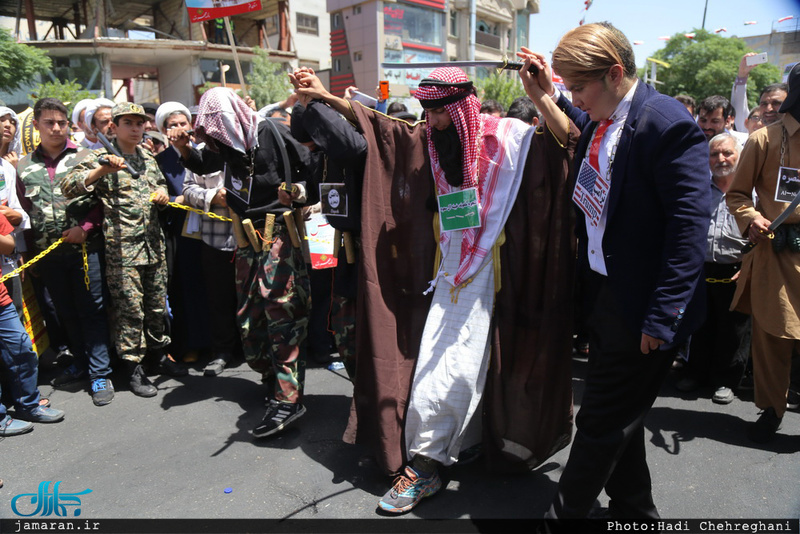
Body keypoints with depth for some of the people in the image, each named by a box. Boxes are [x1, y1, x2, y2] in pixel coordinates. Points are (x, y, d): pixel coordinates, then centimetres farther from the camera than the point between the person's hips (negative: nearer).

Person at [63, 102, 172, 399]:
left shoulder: (149, 159, 15)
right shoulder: (101, 158, -3)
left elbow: (161, 184, 29)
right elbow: (68, 187, -12)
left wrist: (163, 194, 5)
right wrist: (102, 169, -27)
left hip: (153, 243, 5)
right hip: (122, 247, -5)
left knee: (157, 304, 14)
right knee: (130, 309, 0)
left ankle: (158, 349, 34)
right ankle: (133, 368, 13)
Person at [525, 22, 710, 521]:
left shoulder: (667, 123, -18)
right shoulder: (596, 120, 5)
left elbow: (690, 223, -21)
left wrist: (661, 316, -22)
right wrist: (551, 94, 15)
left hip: (641, 305, -8)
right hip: (604, 292, 8)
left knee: (601, 422, 6)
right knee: (618, 416, 21)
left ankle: (564, 514, 25)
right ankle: (634, 509, 42)